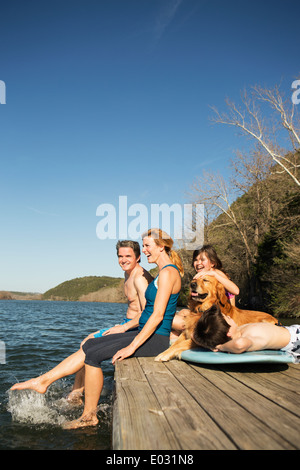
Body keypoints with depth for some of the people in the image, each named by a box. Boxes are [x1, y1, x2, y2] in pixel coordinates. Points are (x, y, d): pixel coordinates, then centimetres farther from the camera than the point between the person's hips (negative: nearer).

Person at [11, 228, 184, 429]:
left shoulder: (168, 272, -17)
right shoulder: (163, 272, 15)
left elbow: (158, 315, -23)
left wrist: (132, 347, -22)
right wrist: (125, 331, 17)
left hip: (155, 339, -10)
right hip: (146, 333, 10)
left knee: (93, 354, -15)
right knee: (89, 345, 5)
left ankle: (89, 416, -1)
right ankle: (43, 381, 10)